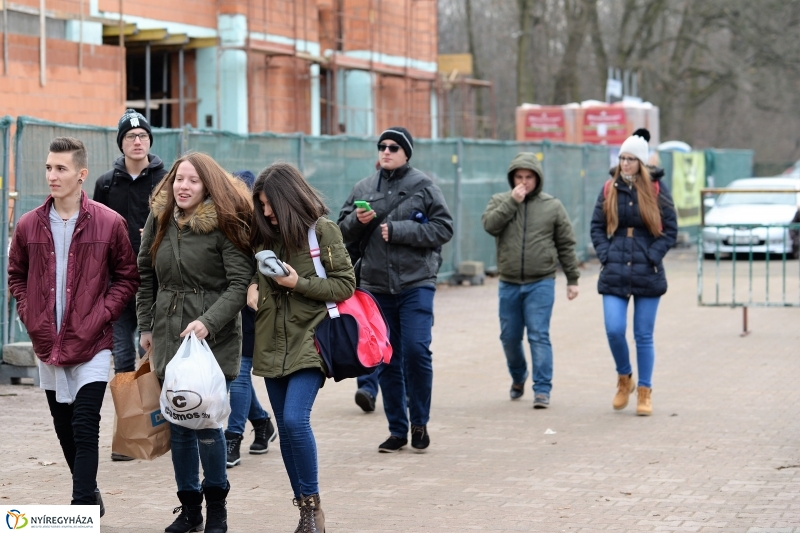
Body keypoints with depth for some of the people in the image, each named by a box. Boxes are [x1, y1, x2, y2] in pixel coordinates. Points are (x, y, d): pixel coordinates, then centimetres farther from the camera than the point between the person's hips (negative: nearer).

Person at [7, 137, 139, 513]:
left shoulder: (109, 223, -5)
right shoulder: (29, 225, 3)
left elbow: (127, 277, 2)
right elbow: (16, 275, 16)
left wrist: (102, 315, -9)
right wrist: (30, 316, 3)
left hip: (91, 345, -4)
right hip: (47, 345, 4)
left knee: (85, 429, -9)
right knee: (64, 429, 13)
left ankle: (81, 510, -6)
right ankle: (89, 496, 29)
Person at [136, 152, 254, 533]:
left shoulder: (224, 225, -9)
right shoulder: (159, 220, 7)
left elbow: (240, 284, -14)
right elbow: (146, 274, 16)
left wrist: (209, 322, -25)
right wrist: (145, 326, 13)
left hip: (213, 338, -5)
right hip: (169, 337, 5)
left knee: (205, 423, -8)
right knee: (178, 426, 9)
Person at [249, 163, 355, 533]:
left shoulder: (322, 230, -7)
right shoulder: (264, 234, 8)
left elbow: (345, 285, -5)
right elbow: (251, 272, 21)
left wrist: (300, 284, -17)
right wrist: (251, 286, -2)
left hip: (308, 341, -6)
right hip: (272, 344, 6)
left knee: (295, 419, -19)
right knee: (285, 427, 7)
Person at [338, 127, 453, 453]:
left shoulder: (423, 187, 0)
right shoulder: (363, 189, 9)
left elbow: (443, 228, -7)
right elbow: (344, 232, 12)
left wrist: (397, 230, -14)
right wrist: (358, 221, -11)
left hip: (416, 283, -3)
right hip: (376, 285, 4)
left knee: (416, 350, -12)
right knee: (387, 359, 7)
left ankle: (419, 423, 5)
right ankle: (397, 429, 16)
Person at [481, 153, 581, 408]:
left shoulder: (552, 206, 3)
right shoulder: (500, 201, 5)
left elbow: (566, 245, 6)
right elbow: (489, 224, -15)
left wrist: (572, 279, 5)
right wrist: (512, 201, -18)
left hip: (541, 283, -2)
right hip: (509, 284, 2)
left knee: (539, 336, -9)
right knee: (509, 336, 11)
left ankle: (542, 389, -6)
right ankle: (518, 377, 35)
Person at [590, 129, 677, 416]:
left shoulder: (656, 191, 0)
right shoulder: (609, 190, 7)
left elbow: (670, 229, 1)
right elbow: (597, 227, 10)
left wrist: (653, 256, -10)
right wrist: (606, 255, -3)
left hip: (647, 274, -2)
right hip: (615, 274, 2)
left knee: (644, 336, 3)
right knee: (614, 330, -9)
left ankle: (645, 392, 15)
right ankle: (624, 379, 17)